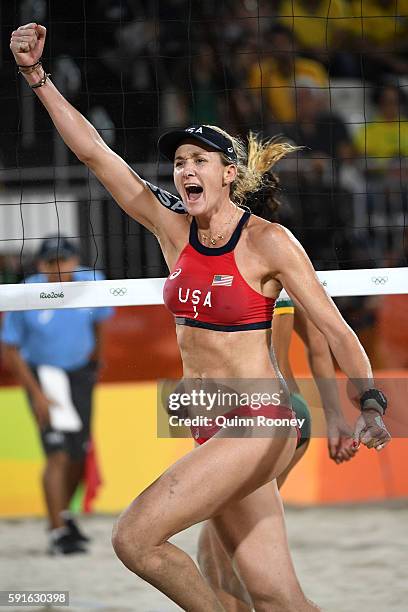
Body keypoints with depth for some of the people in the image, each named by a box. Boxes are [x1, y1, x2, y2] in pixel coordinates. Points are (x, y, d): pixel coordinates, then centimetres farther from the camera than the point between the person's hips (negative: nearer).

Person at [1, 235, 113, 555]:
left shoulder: (91, 284, -12)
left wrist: (95, 361, 22)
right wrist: (36, 393, -16)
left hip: (80, 372, 4)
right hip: (42, 374, -4)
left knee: (80, 454, 10)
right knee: (58, 453, -17)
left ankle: (64, 514, 34)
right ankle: (58, 533, -13)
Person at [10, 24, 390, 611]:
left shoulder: (268, 242, -10)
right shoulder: (173, 228, 5)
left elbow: (337, 331, -9)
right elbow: (93, 150, 5)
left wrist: (371, 406, -24)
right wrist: (37, 75, -1)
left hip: (259, 425, -5)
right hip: (212, 430, 5)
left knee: (134, 538, -16)